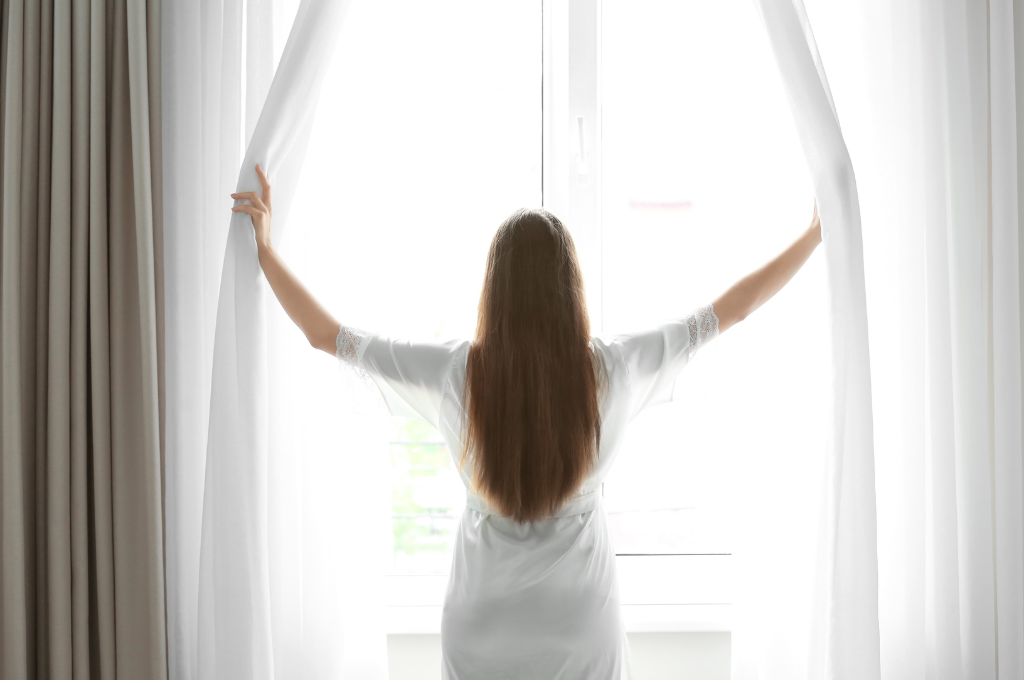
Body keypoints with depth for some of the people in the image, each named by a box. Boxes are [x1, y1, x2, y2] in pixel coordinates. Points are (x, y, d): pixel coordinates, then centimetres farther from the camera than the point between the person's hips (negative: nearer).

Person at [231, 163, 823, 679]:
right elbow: (734, 308, -3)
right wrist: (815, 235, 9)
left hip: (483, 631, 1)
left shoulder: (455, 372, -14)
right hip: (583, 628, 0)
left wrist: (265, 246, 7)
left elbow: (326, 334, -4)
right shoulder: (613, 369, -14)